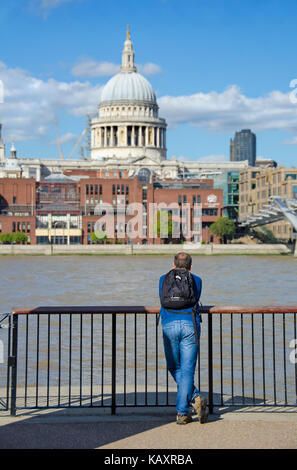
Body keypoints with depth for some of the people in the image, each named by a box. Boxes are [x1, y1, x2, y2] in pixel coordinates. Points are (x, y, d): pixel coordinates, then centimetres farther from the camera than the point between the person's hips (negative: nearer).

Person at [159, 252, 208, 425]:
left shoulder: (163, 279, 19)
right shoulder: (197, 280, 16)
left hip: (169, 325, 1)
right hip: (190, 324, -1)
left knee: (174, 368, 14)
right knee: (187, 370, 1)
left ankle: (195, 398, 0)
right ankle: (182, 413, -5)